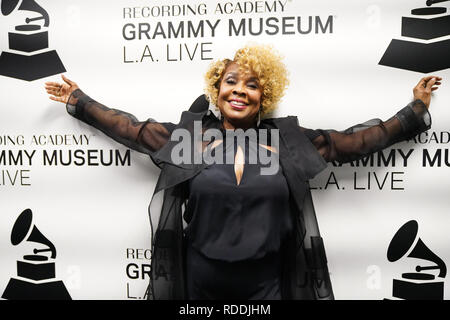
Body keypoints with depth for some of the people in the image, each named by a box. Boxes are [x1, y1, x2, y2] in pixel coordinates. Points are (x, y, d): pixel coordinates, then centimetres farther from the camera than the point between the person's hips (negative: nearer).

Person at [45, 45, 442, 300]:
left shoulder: (288, 140, -1)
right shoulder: (187, 136, -2)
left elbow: (356, 140, 4)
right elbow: (128, 126, 5)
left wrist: (417, 110, 8)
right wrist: (78, 100, 11)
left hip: (264, 282, 1)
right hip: (198, 280, 1)